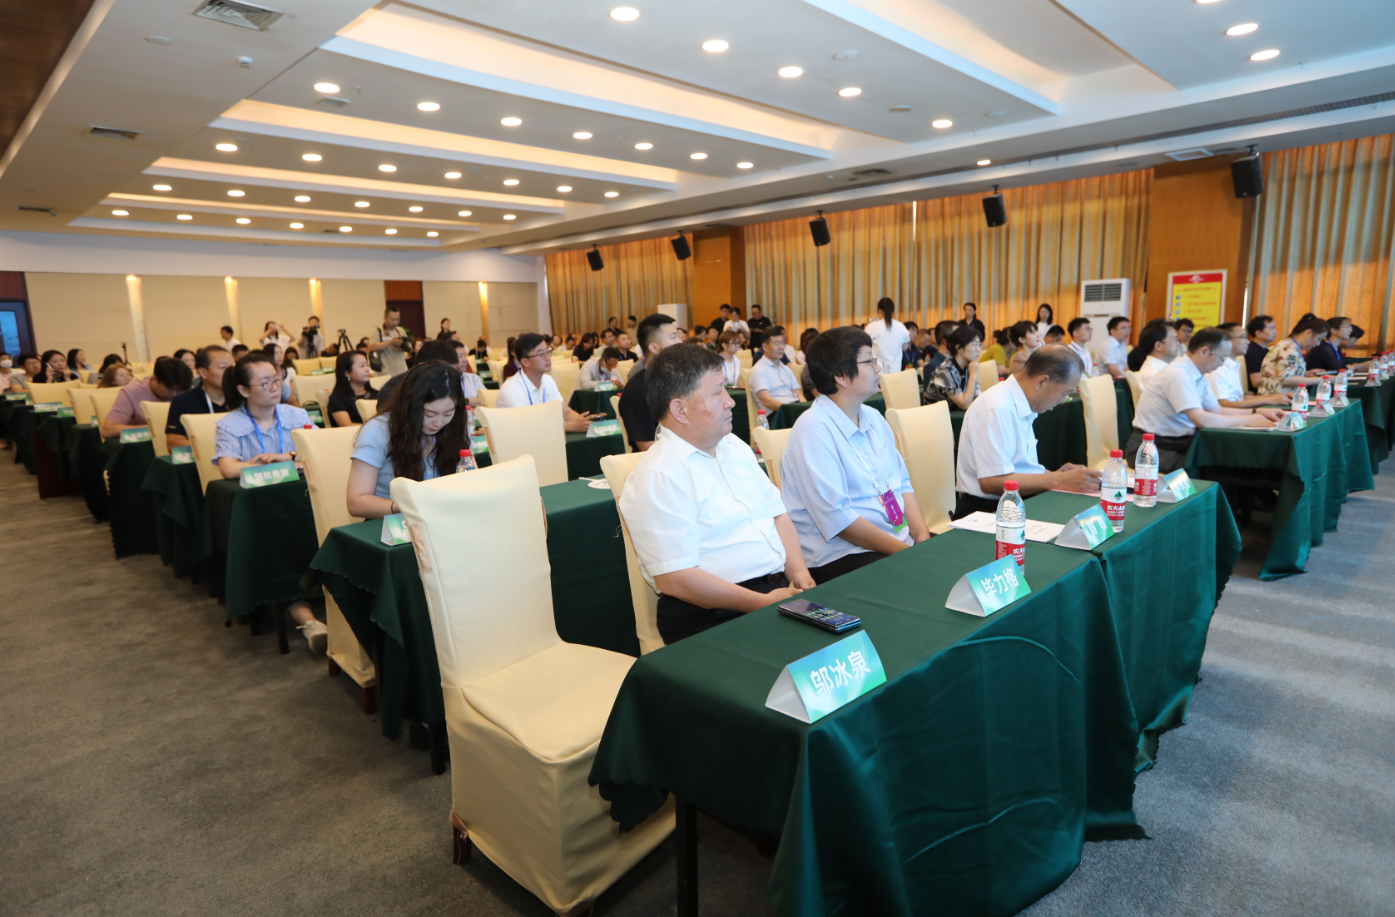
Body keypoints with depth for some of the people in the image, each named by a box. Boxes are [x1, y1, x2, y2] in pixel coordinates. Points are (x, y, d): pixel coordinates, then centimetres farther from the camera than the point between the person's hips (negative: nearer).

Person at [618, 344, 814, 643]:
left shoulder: (735, 447, 15)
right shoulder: (658, 477, -13)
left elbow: (777, 513, 18)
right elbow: (673, 579, -18)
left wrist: (798, 570, -1)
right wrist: (763, 603, -18)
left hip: (780, 586, 8)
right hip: (714, 617, -8)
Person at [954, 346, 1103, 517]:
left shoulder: (1021, 408, 13)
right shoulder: (997, 409, -19)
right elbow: (991, 481, -25)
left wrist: (1054, 474, 3)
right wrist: (1058, 480, -19)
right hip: (987, 510, -9)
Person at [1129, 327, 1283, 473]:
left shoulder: (1198, 376, 9)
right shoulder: (1177, 375, -20)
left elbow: (1216, 411, 19)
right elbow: (1201, 419, -26)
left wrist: (1257, 412, 9)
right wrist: (1247, 420, -16)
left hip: (1179, 442, 9)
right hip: (1149, 449, -9)